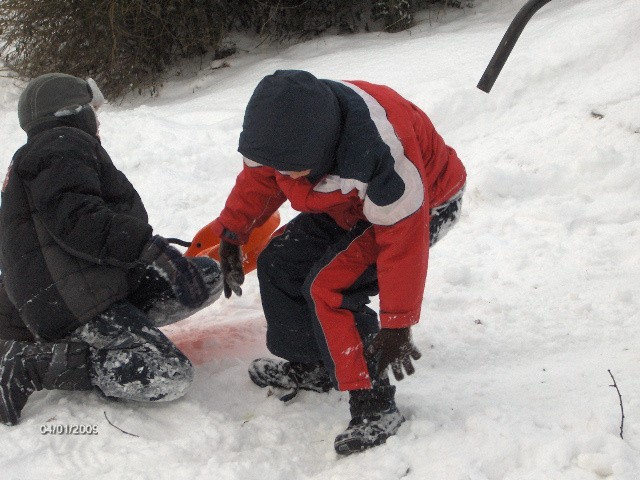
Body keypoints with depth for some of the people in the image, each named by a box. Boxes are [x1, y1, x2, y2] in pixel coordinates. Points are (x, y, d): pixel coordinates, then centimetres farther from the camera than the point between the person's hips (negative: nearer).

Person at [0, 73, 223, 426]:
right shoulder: (63, 144, -6)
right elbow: (74, 220, -22)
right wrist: (152, 248, -25)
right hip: (71, 301, -11)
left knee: (208, 277, 5)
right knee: (168, 378, -25)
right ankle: (29, 362, -14)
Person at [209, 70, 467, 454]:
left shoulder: (378, 156, -44)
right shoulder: (283, 128, -22)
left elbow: (402, 242, -36)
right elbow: (259, 177, 1)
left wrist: (397, 325, -31)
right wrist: (231, 235, 6)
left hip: (423, 206, -8)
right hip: (351, 203, 8)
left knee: (330, 285, -23)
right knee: (279, 263, 5)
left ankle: (375, 407, -16)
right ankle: (312, 366, 23)